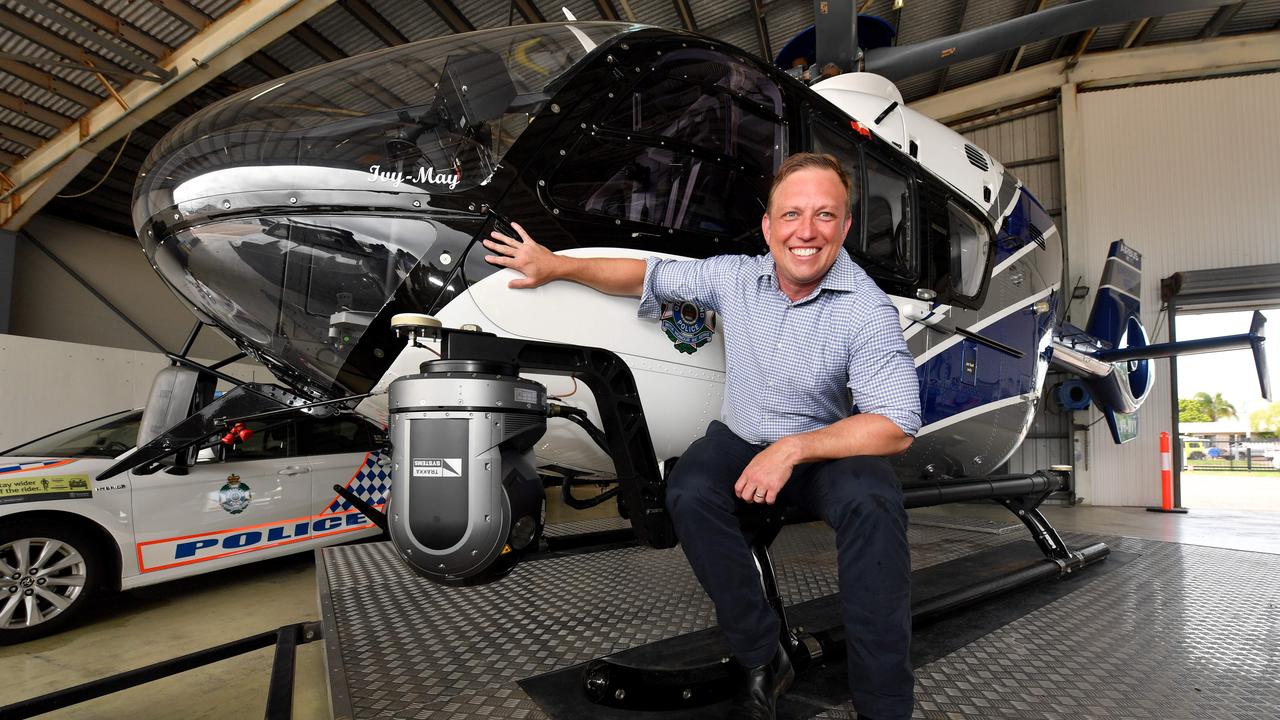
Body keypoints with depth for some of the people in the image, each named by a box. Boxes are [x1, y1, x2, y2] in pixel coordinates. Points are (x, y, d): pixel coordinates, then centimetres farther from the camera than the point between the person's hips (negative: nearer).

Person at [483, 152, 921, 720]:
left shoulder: (868, 311, -17)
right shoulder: (735, 276, -5)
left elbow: (897, 426, -21)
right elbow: (650, 276, 6)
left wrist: (792, 448, -30)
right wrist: (556, 265, 2)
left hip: (825, 450, -2)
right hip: (739, 440, 3)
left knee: (871, 502, -34)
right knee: (688, 491, -28)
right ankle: (762, 662, -12)